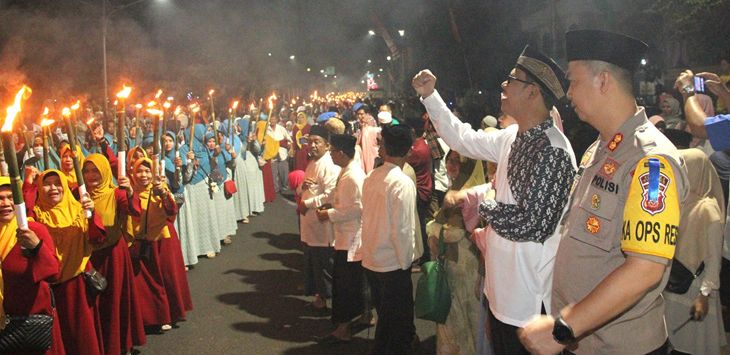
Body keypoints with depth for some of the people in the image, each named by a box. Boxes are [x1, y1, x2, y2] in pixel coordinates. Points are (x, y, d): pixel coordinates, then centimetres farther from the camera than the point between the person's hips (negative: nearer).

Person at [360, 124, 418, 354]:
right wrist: (406, 262, -7)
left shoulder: (371, 178, 0)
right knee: (399, 318, 10)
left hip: (370, 260, 6)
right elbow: (402, 230, -21)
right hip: (393, 263, -6)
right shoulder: (403, 183, -18)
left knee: (384, 315, 23)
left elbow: (367, 217, 7)